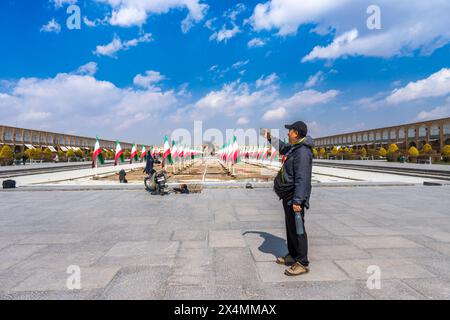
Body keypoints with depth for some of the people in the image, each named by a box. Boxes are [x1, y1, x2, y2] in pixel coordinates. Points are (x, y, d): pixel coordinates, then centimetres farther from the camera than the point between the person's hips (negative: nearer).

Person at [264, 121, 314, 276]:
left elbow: (302, 179, -26)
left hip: (295, 197, -11)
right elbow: (283, 148, 36)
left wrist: (297, 201, -28)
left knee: (297, 228, -3)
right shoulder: (294, 147, 11)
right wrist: (270, 138, 38)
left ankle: (302, 263, 8)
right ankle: (292, 255, 33)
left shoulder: (302, 151, -21)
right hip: (289, 195, 11)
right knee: (290, 227, 19)